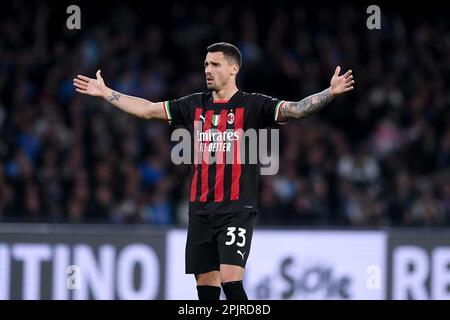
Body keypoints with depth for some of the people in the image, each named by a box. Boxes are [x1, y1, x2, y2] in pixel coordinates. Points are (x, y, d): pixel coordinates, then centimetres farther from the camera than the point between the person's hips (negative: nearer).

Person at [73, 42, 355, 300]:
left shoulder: (253, 106, -4)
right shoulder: (194, 106, 11)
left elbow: (295, 109, -16)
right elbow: (148, 109, 18)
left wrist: (330, 93, -32)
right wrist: (105, 93, 19)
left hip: (236, 209, -5)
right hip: (201, 209, 5)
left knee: (231, 280, -17)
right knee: (206, 284, 7)